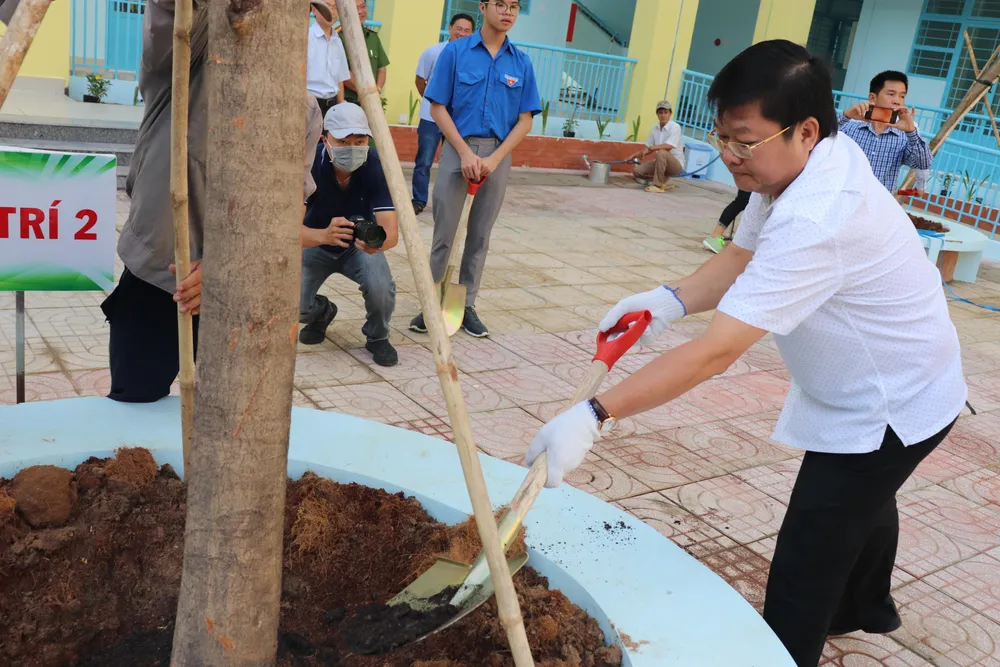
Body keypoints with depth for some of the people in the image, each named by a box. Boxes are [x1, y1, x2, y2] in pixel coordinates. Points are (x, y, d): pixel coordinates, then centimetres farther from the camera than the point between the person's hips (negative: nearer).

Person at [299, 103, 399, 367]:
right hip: (316, 245, 0)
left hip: (361, 247, 0)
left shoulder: (377, 165, -26)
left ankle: (377, 337, 4)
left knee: (381, 288, -31)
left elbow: (392, 231, -34)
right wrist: (324, 235, -59)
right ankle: (321, 313, 18)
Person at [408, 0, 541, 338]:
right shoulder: (455, 51, -1)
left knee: (480, 235, 9)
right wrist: (465, 153, -13)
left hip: (498, 155, 2)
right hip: (457, 149, -2)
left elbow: (525, 120, 3)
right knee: (444, 233, -1)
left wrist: (494, 159, -9)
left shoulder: (522, 62, 5)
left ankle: (466, 305, 19)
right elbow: (438, 108, -3)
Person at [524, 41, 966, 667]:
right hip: (886, 388, 10)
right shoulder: (806, 164, -10)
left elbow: (716, 352, -42)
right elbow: (744, 255, -3)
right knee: (862, 500, 34)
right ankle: (866, 606, 63)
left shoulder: (815, 225, -39)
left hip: (889, 409, -10)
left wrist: (595, 416, -43)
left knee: (800, 583, -8)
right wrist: (671, 299, -22)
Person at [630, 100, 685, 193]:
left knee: (661, 152, -37)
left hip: (676, 164, -7)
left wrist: (650, 148, -32)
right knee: (637, 171, -7)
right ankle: (663, 181, 9)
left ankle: (658, 185, -26)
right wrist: (635, 155, 2)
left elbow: (669, 146, -28)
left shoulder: (675, 127, -16)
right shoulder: (655, 128, 5)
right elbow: (648, 147, 14)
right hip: (661, 162, 7)